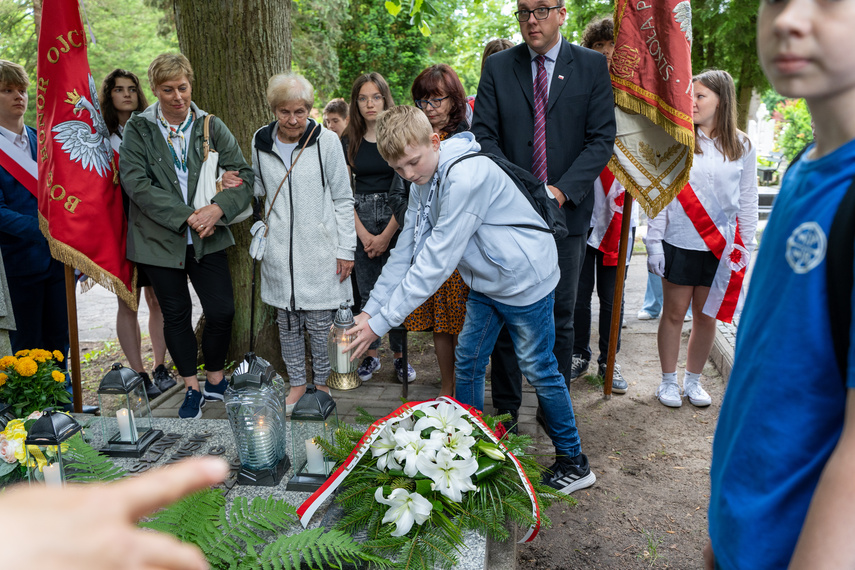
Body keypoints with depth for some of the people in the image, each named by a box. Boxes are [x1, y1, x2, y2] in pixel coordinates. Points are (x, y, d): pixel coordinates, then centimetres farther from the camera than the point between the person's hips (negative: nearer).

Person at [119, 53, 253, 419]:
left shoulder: (211, 126, 2)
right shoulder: (137, 130, -3)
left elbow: (244, 175, -2)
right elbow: (136, 184, -13)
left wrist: (218, 208, -20)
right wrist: (187, 217, -20)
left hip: (207, 238, 1)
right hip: (160, 239, -1)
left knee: (222, 311, 0)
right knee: (176, 316, 10)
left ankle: (216, 379, 25)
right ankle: (192, 388, 27)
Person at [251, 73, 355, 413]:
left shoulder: (326, 141, -5)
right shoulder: (261, 142, 4)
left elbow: (343, 199, -1)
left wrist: (345, 248, -4)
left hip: (319, 250, -3)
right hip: (279, 251, 3)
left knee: (320, 322, 3)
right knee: (287, 321, 11)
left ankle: (321, 382, 23)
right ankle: (297, 383, 26)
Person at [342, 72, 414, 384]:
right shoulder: (349, 141, 7)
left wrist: (386, 235, -9)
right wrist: (364, 235, -4)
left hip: (396, 220, -2)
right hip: (361, 221, 3)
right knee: (368, 291, 6)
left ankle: (400, 355, 11)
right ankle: (371, 354, 18)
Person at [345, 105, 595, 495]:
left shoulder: (466, 177, -31)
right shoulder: (423, 182, -1)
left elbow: (436, 261, -33)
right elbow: (405, 251, 2)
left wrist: (381, 322, -30)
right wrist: (369, 310, -6)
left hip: (525, 280, -8)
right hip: (485, 284, 8)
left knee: (539, 372, 2)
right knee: (467, 363, 12)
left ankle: (574, 462, 21)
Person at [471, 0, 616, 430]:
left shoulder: (592, 66, 4)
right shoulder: (497, 66, 6)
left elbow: (601, 139, -1)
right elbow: (484, 135, 1)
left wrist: (562, 190, -14)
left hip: (566, 211, 0)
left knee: (559, 316, 8)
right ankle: (506, 410, 18)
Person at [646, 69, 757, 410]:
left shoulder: (742, 147, 3)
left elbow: (747, 202, 7)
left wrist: (745, 248, 5)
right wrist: (654, 241, -6)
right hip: (679, 244, -2)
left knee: (707, 317, 9)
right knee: (674, 313, 6)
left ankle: (693, 381, 26)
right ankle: (668, 381, 21)